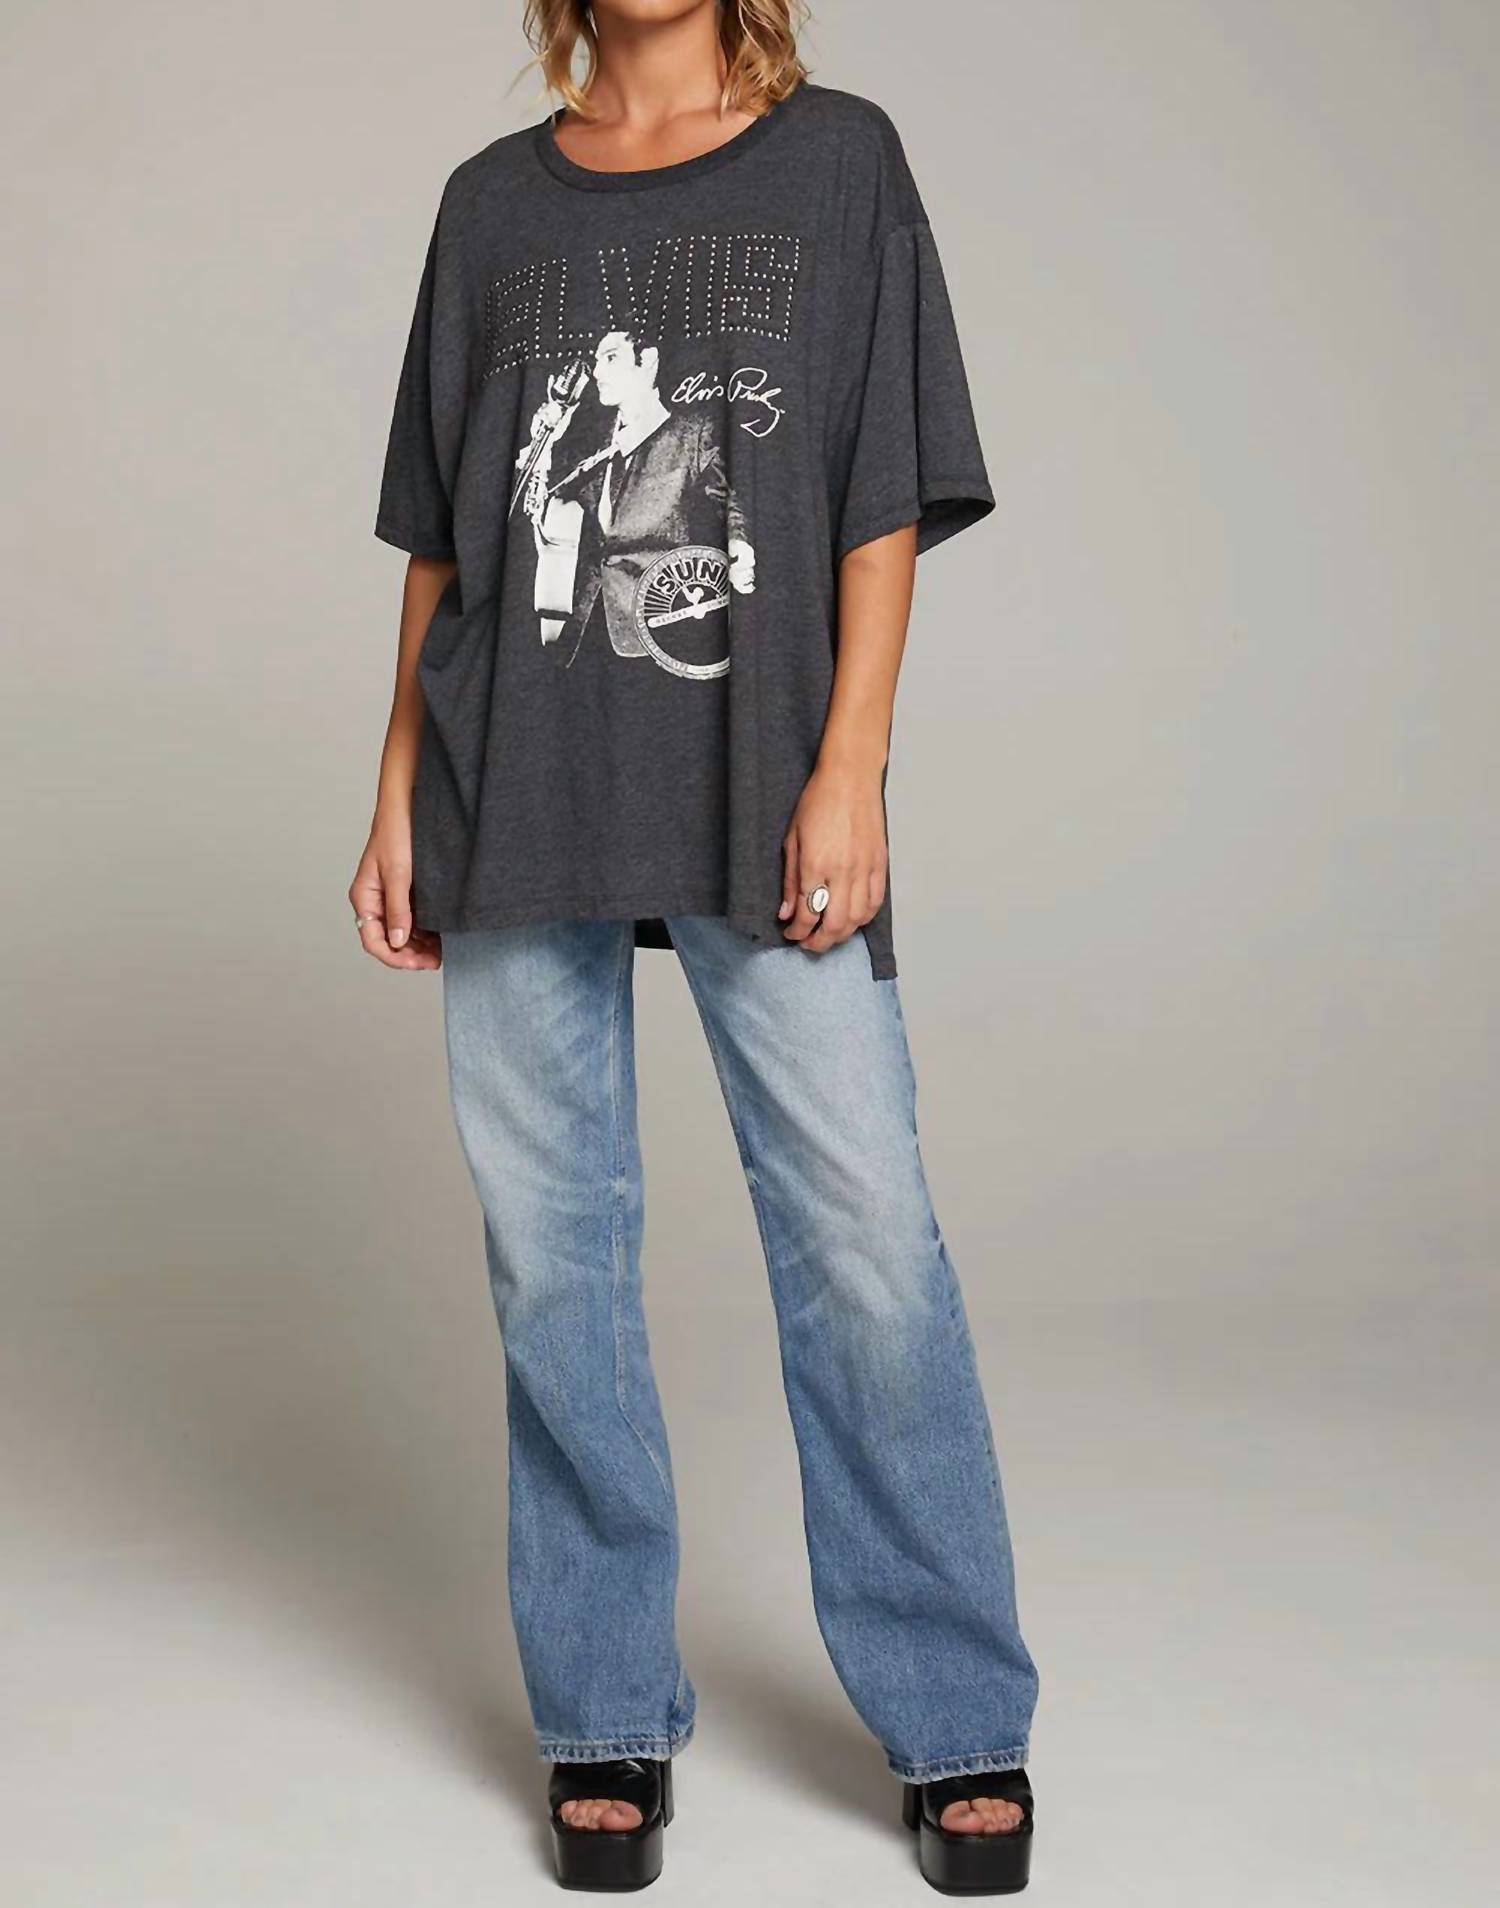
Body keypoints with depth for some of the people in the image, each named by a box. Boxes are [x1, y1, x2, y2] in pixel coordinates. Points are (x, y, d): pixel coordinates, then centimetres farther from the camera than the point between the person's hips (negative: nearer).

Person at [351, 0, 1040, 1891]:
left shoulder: (840, 159, 9)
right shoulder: (490, 201, 15)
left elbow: (886, 502, 3)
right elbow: (439, 536, 16)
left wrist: (847, 773, -6)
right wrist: (401, 797, 10)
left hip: (759, 802, -2)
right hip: (517, 811, 3)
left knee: (867, 1242, -5)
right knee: (551, 1253, 4)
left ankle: (958, 1727, 11)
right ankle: (607, 1720, 19)